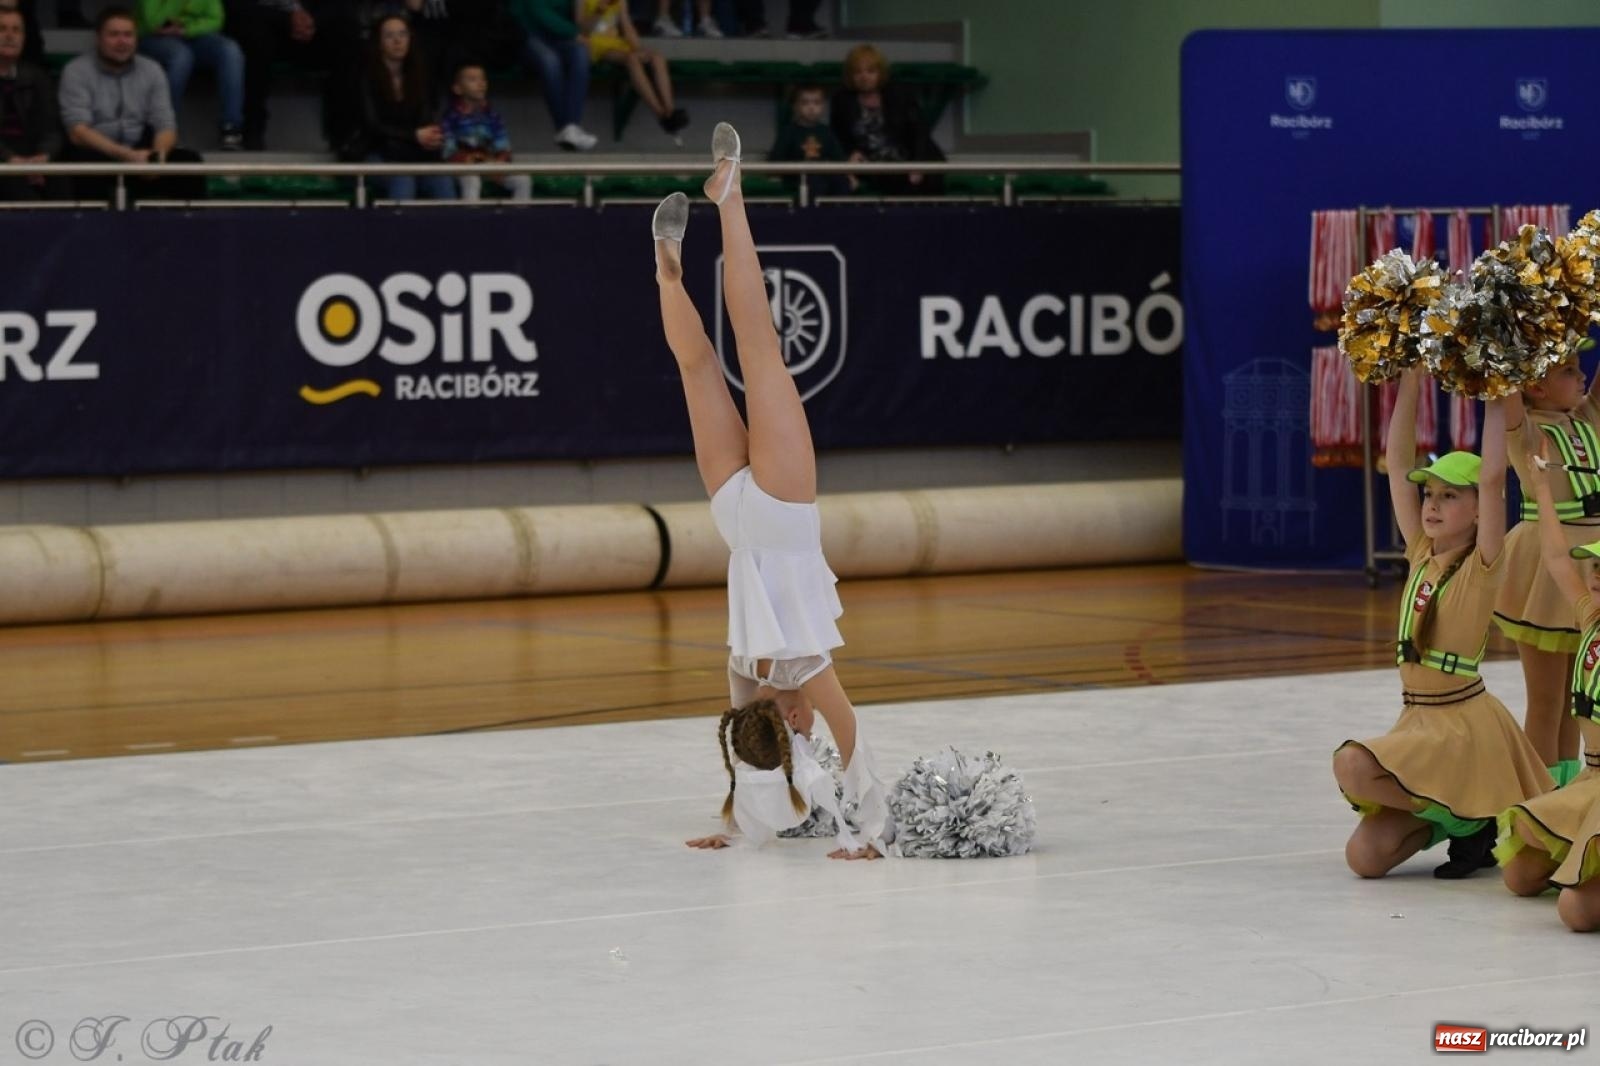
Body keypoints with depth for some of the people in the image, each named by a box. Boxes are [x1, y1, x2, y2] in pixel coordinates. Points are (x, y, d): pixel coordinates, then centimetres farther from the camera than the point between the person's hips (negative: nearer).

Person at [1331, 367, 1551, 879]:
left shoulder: (1482, 566, -8)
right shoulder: (1421, 554, 9)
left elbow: (1493, 477, -21)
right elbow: (1398, 462, 7)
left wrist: (1497, 398, -16)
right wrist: (1411, 380, 3)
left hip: (1463, 720, -6)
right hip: (1416, 718, 6)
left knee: (1353, 766, -29)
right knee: (1365, 857, -7)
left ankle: (1469, 820, -9)